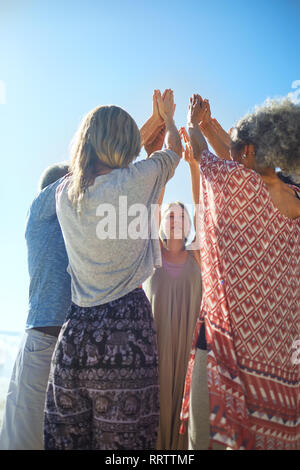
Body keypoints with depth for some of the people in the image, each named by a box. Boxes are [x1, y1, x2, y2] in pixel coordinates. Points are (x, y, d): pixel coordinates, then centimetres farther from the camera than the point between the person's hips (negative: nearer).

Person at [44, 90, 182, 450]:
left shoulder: (65, 192, 7)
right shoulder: (136, 180, -6)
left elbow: (107, 159, 26)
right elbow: (175, 149, 15)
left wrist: (154, 120, 39)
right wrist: (168, 117, 38)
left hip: (74, 331, 5)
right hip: (125, 328, -5)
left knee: (65, 440, 12)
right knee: (123, 441, 4)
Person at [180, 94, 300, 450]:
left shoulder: (239, 182, -12)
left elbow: (201, 153, 7)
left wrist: (193, 124, 29)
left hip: (228, 330, -6)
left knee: (207, 427, 6)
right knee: (266, 429, 17)